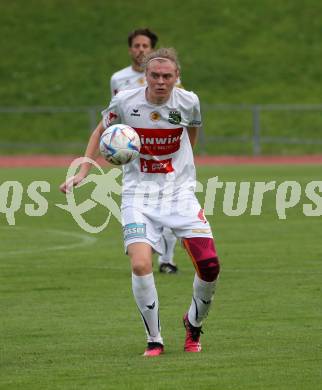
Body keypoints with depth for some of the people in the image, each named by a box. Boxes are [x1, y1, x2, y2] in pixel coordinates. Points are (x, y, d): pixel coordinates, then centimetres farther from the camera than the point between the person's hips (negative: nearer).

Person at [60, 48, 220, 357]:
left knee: (209, 265, -11)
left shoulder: (188, 102, -6)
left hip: (180, 192, 1)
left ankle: (193, 324, 20)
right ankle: (154, 340, -3)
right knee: (140, 265, -22)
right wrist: (82, 172, 2)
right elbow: (101, 130, 10)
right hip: (138, 194, -1)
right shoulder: (125, 102, -9)